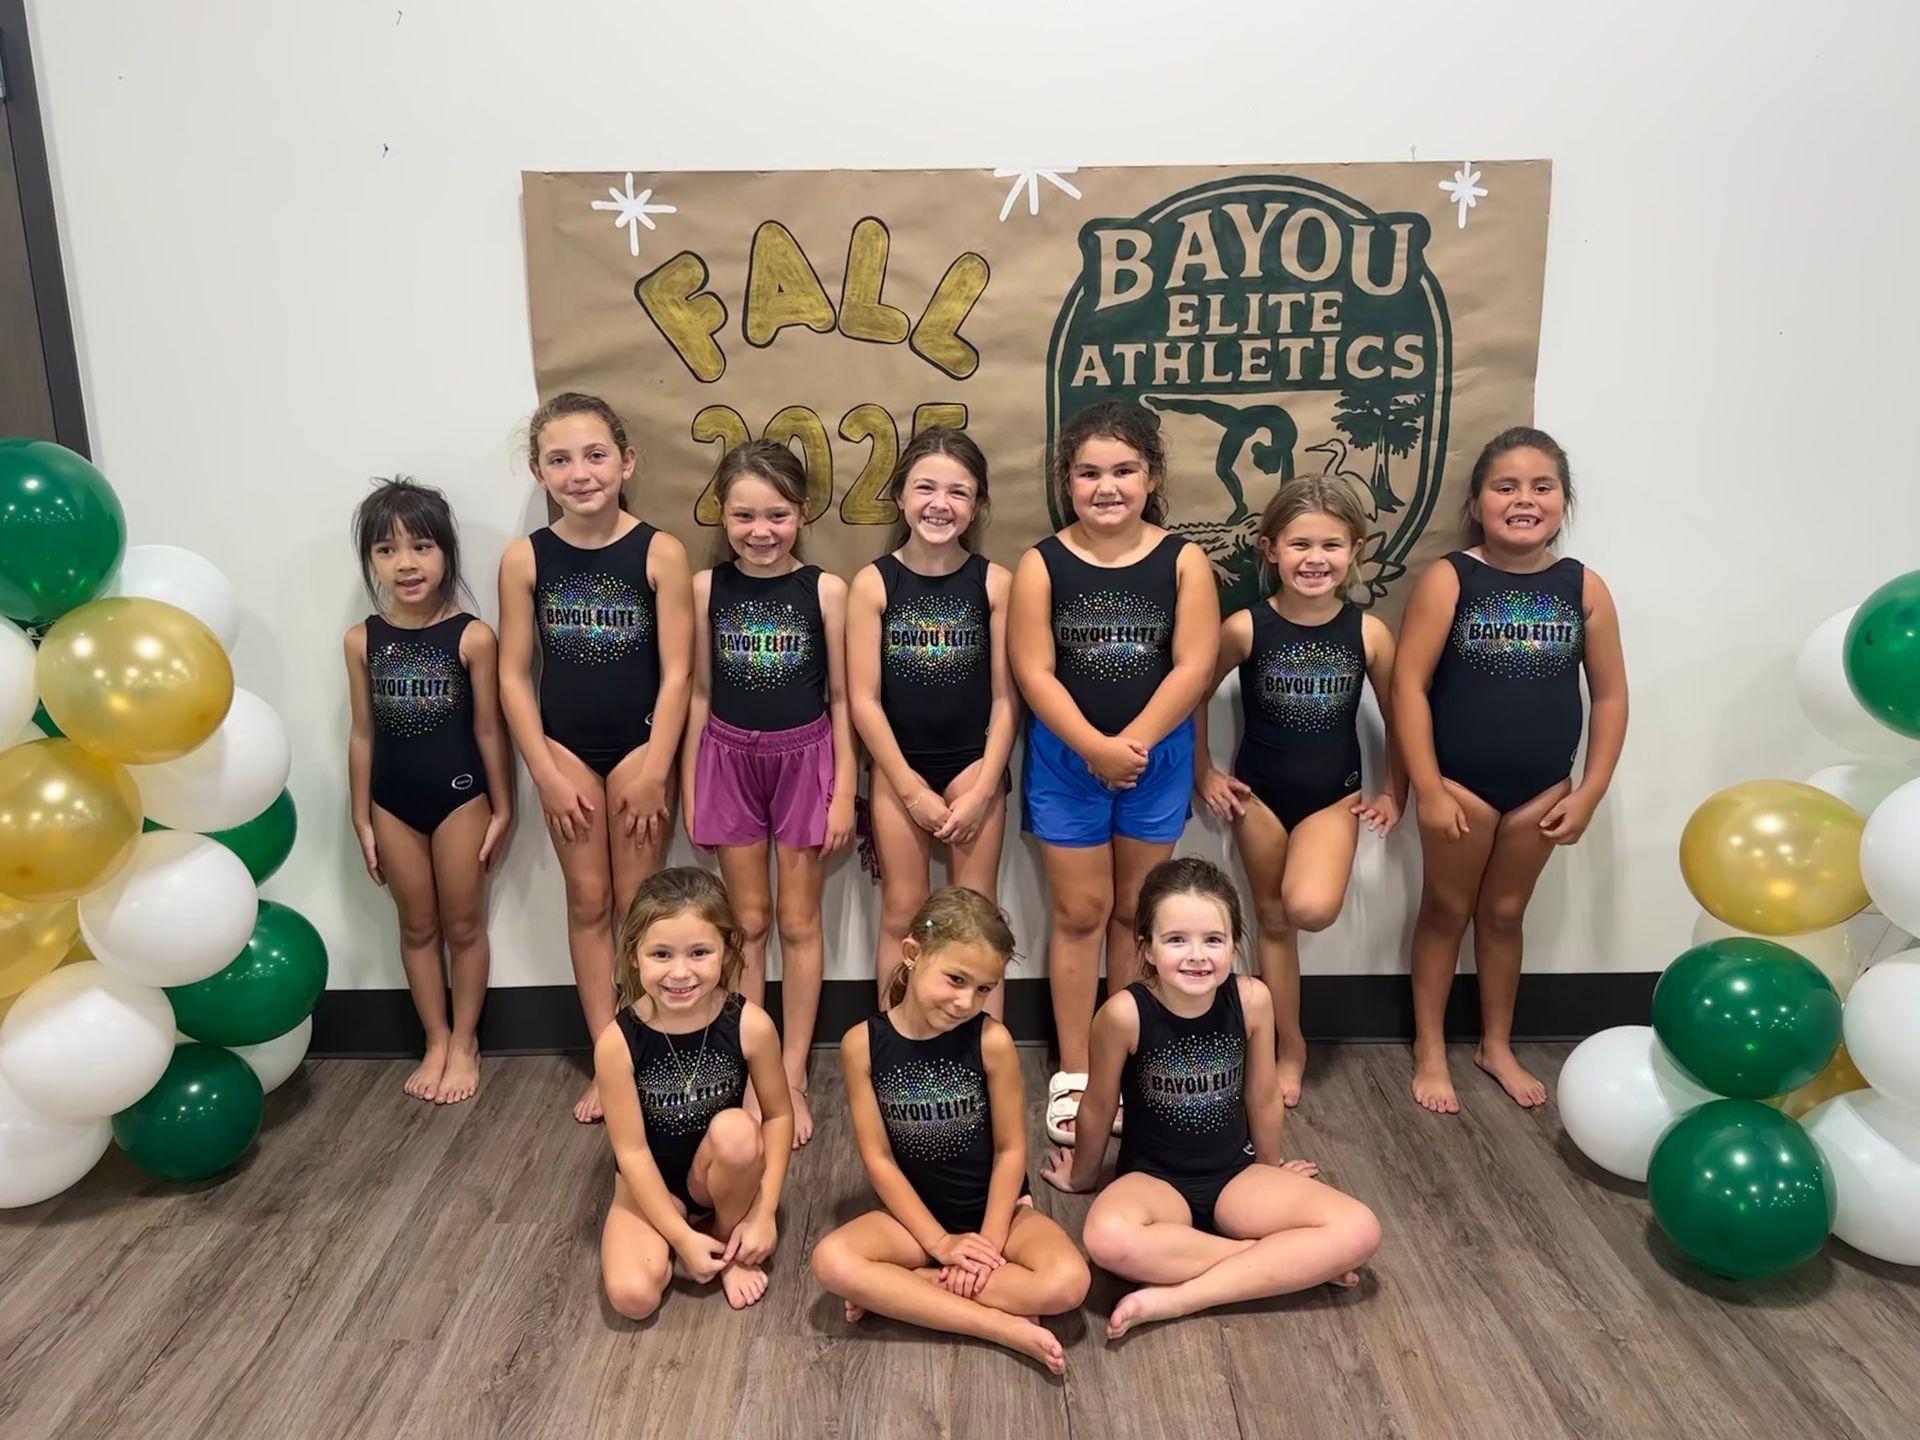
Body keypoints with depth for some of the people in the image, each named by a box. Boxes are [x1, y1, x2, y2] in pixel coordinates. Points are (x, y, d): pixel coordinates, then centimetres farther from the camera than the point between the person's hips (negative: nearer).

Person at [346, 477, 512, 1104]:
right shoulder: (362, 640, -4)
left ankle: (465, 1043, 28)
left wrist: (502, 809, -3)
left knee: (463, 925, 11)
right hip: (393, 803, 3)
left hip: (460, 796, -3)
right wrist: (362, 820, 4)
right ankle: (435, 1042, 31)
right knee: (418, 926, 16)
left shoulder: (472, 637, -13)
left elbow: (488, 728, -7)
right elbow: (364, 734, 2)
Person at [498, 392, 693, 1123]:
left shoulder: (659, 552, -11)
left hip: (639, 744, -2)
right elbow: (514, 675, -2)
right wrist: (546, 774, -5)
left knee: (638, 905, 7)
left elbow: (676, 672, -10)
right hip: (566, 749, 2)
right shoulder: (524, 558, -5)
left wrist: (655, 773, -11)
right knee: (587, 902, 10)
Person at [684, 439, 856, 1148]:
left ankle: (793, 1076, 22)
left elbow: (841, 697, -3)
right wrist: (689, 785, 3)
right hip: (730, 760, 2)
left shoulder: (826, 590, -8)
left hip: (804, 758, -1)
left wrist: (844, 789, -5)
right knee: (747, 919, 12)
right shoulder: (705, 588, -3)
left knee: (798, 921, 9)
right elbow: (699, 693, 3)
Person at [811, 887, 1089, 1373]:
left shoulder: (991, 1040, -16)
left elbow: (1010, 1150, -8)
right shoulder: (863, 1044, -13)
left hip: (995, 1208, 0)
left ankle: (899, 1290, -14)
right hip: (916, 1213, 1)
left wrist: (989, 1242, -14)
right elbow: (878, 1158, -9)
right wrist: (940, 1242, -14)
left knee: (1066, 1283, -28)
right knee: (833, 1262, -28)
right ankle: (1003, 1327, -22)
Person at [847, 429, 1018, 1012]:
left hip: (974, 764, 0)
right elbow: (864, 700, -7)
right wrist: (912, 789, -8)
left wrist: (982, 790, -7)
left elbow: (1005, 695, -3)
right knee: (901, 916, 11)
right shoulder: (871, 584, -6)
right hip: (899, 768, 1)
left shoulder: (995, 582, -5)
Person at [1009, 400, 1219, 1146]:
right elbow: (1034, 673, -12)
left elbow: (1193, 667, -11)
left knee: (1135, 909, 14)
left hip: (1158, 759, 1)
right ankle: (1073, 1072, 20)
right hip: (1066, 760, -1)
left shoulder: (1183, 561, -5)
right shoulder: (1041, 565, -6)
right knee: (1080, 910, 7)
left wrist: (1133, 743, -20)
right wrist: (1094, 747, -22)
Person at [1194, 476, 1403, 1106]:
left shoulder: (1369, 632, -10)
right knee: (1274, 921, 12)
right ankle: (1290, 1046, 30)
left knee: (1311, 909, -26)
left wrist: (1395, 793, 5)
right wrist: (1203, 773, 1)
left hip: (1334, 794, 0)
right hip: (1259, 792, 1)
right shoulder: (1245, 627, -14)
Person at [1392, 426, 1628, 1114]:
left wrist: (1589, 793, -1)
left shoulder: (1584, 588, -3)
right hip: (1460, 784, -3)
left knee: (1504, 913, 18)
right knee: (1446, 910, 12)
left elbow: (1610, 695, 2)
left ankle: (1497, 1045, 37)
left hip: (1542, 789, 3)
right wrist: (1428, 789, -16)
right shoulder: (1448, 579, -13)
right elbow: (1409, 683, -15)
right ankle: (1430, 1048, 28)